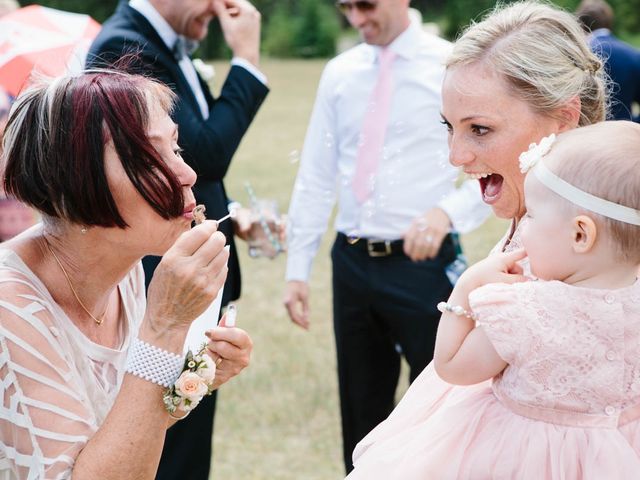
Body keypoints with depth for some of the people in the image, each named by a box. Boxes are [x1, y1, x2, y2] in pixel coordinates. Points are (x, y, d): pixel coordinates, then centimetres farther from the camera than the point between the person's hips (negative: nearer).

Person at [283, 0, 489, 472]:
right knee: (361, 412, 15)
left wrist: (447, 210, -28)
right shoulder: (339, 72, 6)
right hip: (353, 263, 4)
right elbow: (315, 178, 8)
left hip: (423, 264, -4)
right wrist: (298, 268, 4)